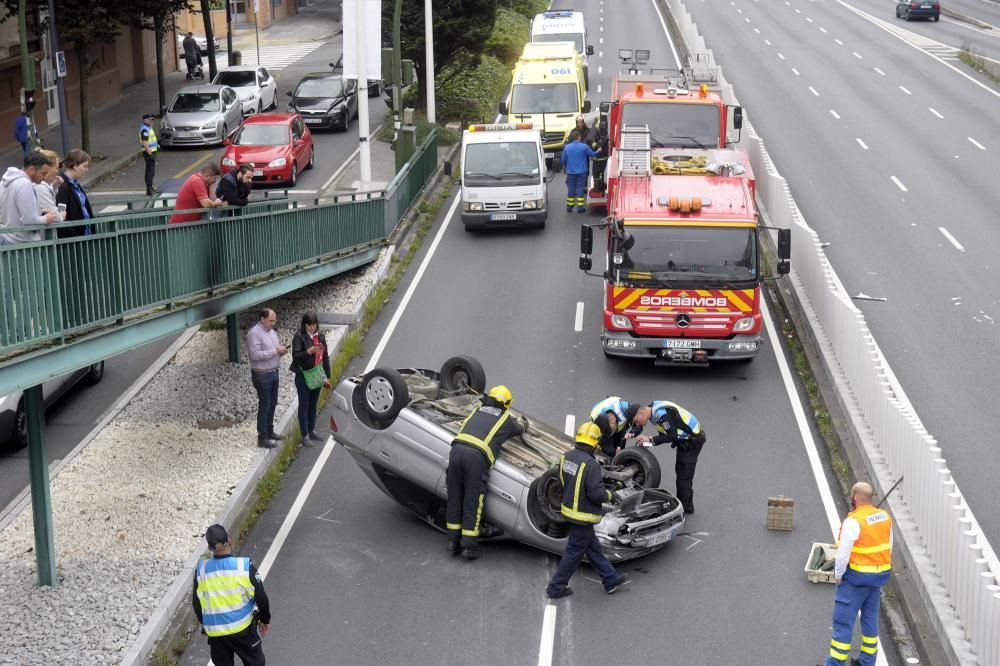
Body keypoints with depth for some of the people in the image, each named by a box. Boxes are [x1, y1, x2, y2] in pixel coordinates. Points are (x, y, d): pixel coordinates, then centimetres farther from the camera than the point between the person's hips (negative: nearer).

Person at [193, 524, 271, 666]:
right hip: (242, 629, -3)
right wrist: (265, 620, 8)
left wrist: (205, 625, 20)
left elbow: (197, 603, 4)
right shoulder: (244, 567, -16)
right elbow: (261, 597, -9)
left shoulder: (201, 570, -8)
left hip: (215, 632, 3)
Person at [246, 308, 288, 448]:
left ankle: (269, 432, 29)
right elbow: (255, 354, -24)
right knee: (264, 406, -4)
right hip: (262, 375, -8)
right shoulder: (254, 333, -15)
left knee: (272, 405, 16)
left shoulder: (271, 332, 12)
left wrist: (282, 351, -1)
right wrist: (275, 351, -23)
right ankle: (262, 438, 2)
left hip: (273, 373, 8)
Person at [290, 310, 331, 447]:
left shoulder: (320, 337, 6)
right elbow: (295, 356, -18)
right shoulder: (299, 337, -12)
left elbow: (325, 357, 12)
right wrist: (309, 351, -34)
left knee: (313, 405, 16)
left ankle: (312, 431, 29)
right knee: (304, 406, 2)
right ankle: (305, 436, 7)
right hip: (303, 377, -5)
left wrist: (328, 377, 13)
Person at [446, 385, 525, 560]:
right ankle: (469, 546, 7)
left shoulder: (478, 409, 26)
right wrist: (521, 426, 63)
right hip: (477, 455, -4)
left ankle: (453, 542, 20)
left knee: (454, 499, 13)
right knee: (472, 503, 4)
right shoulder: (506, 418, 18)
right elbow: (520, 429, 38)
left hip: (457, 449, 4)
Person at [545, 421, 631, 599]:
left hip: (569, 509, 9)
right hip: (583, 515, -9)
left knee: (593, 547, 19)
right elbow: (596, 493, -26)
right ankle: (555, 589, 16)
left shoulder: (566, 457, -2)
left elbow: (561, 481, 10)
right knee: (574, 552, 7)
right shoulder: (590, 464, -27)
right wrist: (608, 495, -6)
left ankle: (612, 580, 32)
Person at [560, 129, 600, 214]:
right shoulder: (584, 146, -9)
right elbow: (592, 154, 5)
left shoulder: (567, 147, -4)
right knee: (580, 189, 4)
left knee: (571, 189, 11)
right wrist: (598, 152, 27)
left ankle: (569, 207, 16)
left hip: (571, 172, 2)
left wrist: (565, 167, 23)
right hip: (581, 172, -2)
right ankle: (580, 207, 3)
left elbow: (563, 160, 2)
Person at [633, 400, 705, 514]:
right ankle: (681, 501, 26)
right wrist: (650, 441, -6)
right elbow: (664, 435, 10)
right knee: (679, 470, 16)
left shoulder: (662, 414, -26)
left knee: (684, 474, -5)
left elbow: (672, 436, -27)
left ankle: (686, 507, 3)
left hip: (693, 440, -10)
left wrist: (651, 439, -21)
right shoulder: (655, 411, 5)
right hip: (686, 439, 10)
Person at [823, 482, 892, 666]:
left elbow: (843, 553, -21)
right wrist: (880, 571, 17)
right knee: (870, 619, 17)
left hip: (856, 577, -7)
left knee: (843, 621, 1)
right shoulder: (885, 516, 1)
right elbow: (888, 547, 9)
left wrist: (838, 575, -7)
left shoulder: (853, 521, -22)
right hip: (879, 575, 8)